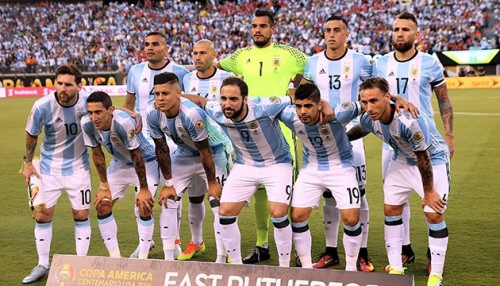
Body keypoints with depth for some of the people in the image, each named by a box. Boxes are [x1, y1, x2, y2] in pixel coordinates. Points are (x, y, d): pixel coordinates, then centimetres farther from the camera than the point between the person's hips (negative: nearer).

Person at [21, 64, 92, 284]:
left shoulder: (88, 101, -18)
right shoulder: (42, 106, -19)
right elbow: (31, 135, -2)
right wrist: (27, 162, 3)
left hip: (78, 167, 0)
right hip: (49, 167, 0)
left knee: (81, 215, 2)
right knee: (42, 215, 2)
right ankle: (43, 265, 17)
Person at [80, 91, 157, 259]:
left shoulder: (124, 122, -38)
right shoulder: (86, 124, -22)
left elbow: (136, 156, -27)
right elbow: (97, 154, -7)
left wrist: (143, 188, -20)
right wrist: (104, 185, -4)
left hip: (145, 162, -6)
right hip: (119, 163, 6)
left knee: (144, 207, -17)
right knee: (102, 206, 0)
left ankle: (142, 258, -4)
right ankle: (115, 257, 11)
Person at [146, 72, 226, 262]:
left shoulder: (191, 114, -37)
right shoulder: (153, 114, -20)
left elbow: (205, 151, -26)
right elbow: (161, 149, -8)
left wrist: (212, 182, -17)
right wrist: (168, 183, -5)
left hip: (213, 152, -5)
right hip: (185, 153, 6)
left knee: (218, 201, -11)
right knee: (168, 200, -1)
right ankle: (196, 243, 13)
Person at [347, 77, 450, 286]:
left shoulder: (409, 120, -40)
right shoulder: (369, 119, -21)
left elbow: (423, 158, -28)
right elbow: (357, 131, 7)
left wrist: (428, 192, -19)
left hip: (433, 160, -6)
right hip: (402, 160, 6)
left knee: (434, 213, -11)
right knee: (390, 209, 5)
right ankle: (396, 269, 17)